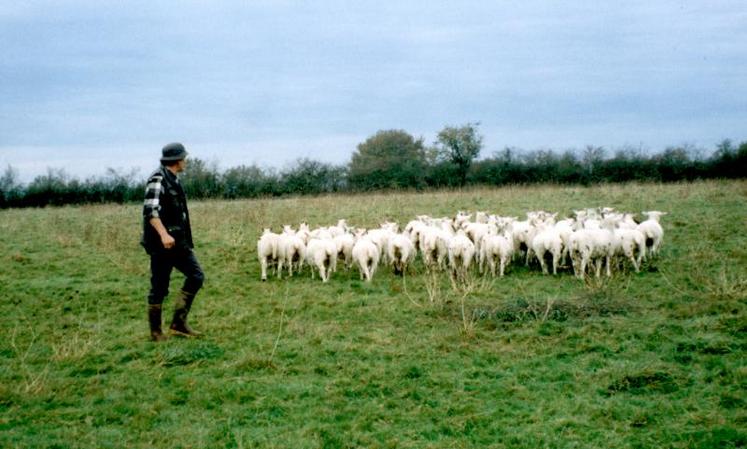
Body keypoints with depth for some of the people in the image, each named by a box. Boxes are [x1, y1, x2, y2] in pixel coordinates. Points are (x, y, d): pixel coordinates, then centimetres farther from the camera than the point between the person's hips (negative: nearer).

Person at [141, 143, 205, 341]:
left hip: (178, 241, 9)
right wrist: (163, 234, -34)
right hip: (161, 243, -9)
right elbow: (150, 210, -23)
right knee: (159, 288, -1)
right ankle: (156, 332, 11)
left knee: (196, 276, 5)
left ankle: (178, 323, 8)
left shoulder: (172, 180, 15)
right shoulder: (157, 179, -13)